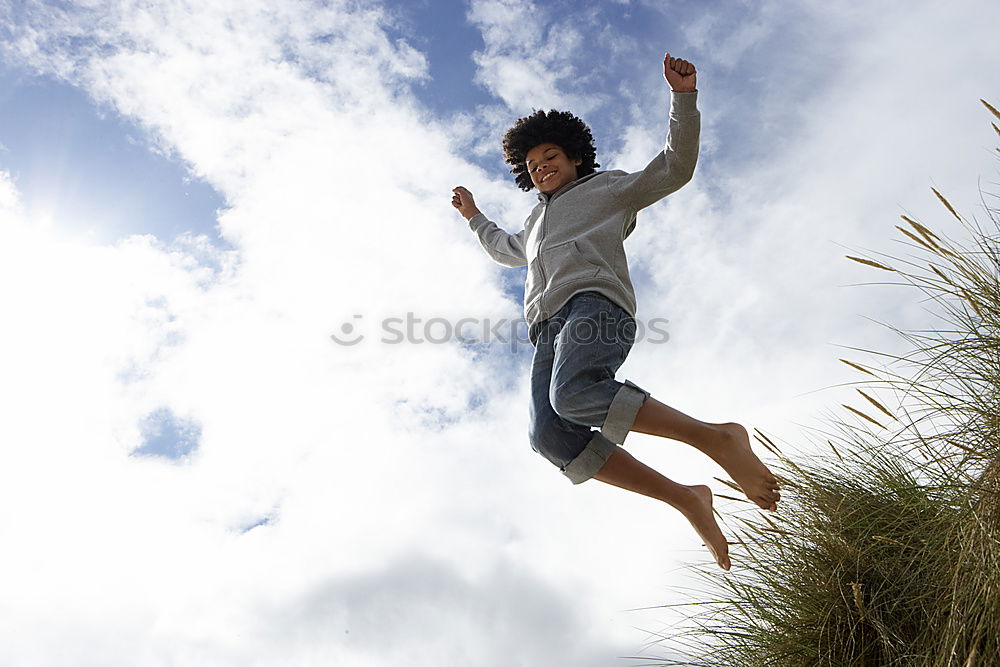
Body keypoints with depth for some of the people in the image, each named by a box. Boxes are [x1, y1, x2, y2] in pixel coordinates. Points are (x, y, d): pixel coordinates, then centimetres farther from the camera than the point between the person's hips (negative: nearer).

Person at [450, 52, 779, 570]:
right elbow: (505, 251, 62)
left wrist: (683, 96, 10)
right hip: (549, 327, 6)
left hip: (594, 302, -5)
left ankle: (715, 437, -30)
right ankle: (685, 498, -24)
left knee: (574, 394, -39)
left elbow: (674, 168, 18)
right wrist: (475, 217, 64)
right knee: (548, 433, -24)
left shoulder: (607, 188, 27)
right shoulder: (535, 223, 43)